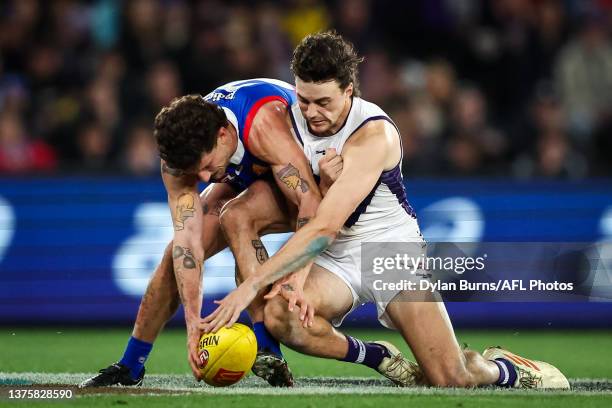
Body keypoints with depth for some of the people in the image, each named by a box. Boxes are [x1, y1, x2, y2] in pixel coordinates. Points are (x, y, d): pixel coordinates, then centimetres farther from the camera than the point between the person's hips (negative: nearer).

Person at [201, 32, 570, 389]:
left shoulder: (374, 135, -24)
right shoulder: (290, 121, -7)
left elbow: (325, 226, -32)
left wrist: (252, 284, -37)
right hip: (335, 257, 4)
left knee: (452, 381, -13)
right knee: (279, 316, -31)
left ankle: (504, 369, 27)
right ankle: (384, 360, -3)